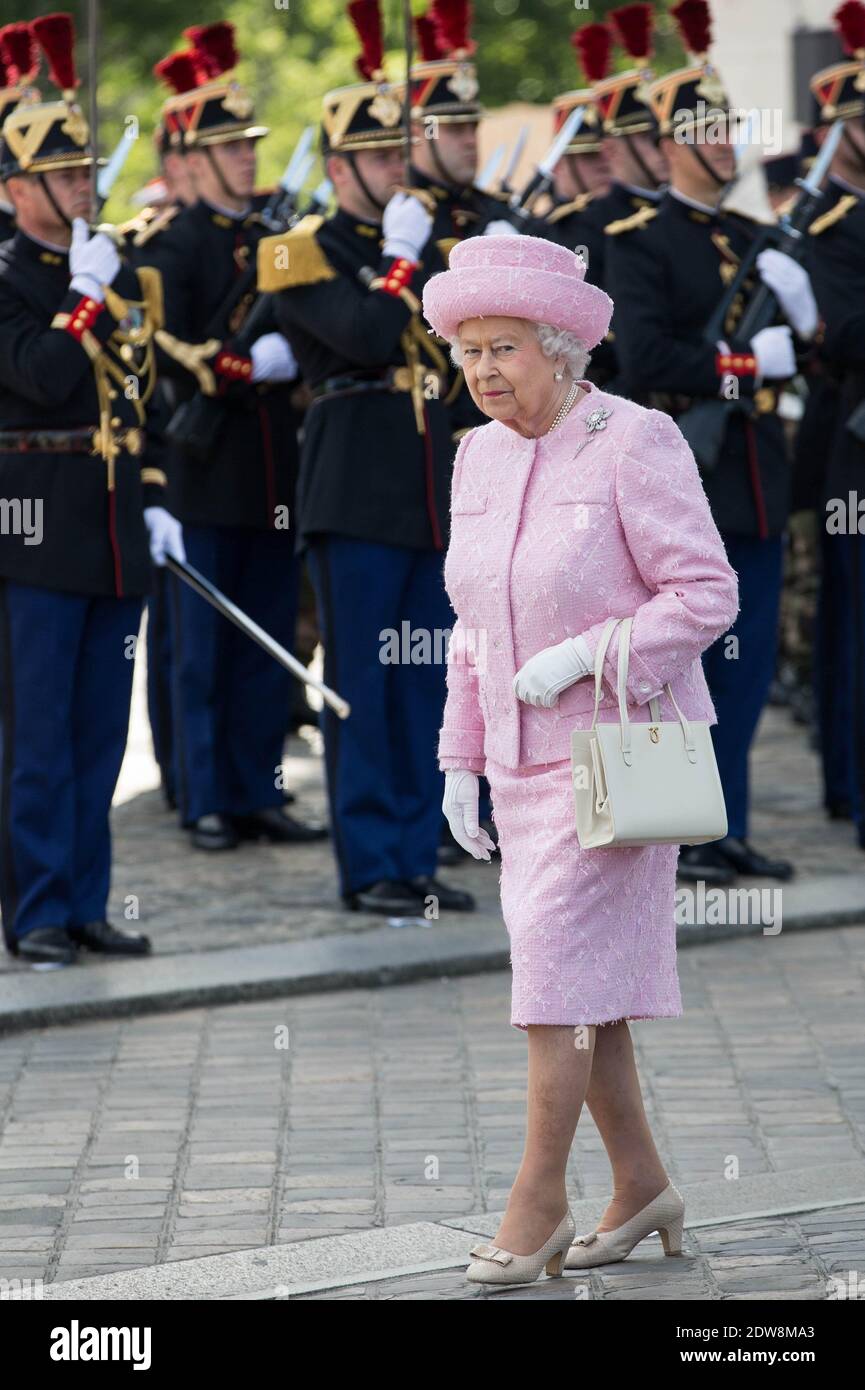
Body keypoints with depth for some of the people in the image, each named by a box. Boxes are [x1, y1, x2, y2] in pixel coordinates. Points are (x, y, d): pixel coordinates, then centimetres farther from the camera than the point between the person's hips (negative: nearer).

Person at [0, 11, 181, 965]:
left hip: (116, 530, 7)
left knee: (101, 731, 9)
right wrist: (86, 298, -16)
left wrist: (153, 501, 12)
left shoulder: (121, 278, 14)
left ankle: (86, 904, 15)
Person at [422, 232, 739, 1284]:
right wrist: (462, 757, 9)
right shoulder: (481, 459, 7)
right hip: (530, 758, 7)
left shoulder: (635, 444, -14)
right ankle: (641, 1184, 19)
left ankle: (537, 1198, -5)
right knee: (573, 975, 8)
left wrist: (583, 659, -24)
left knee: (562, 960, -12)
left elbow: (705, 595, -16)